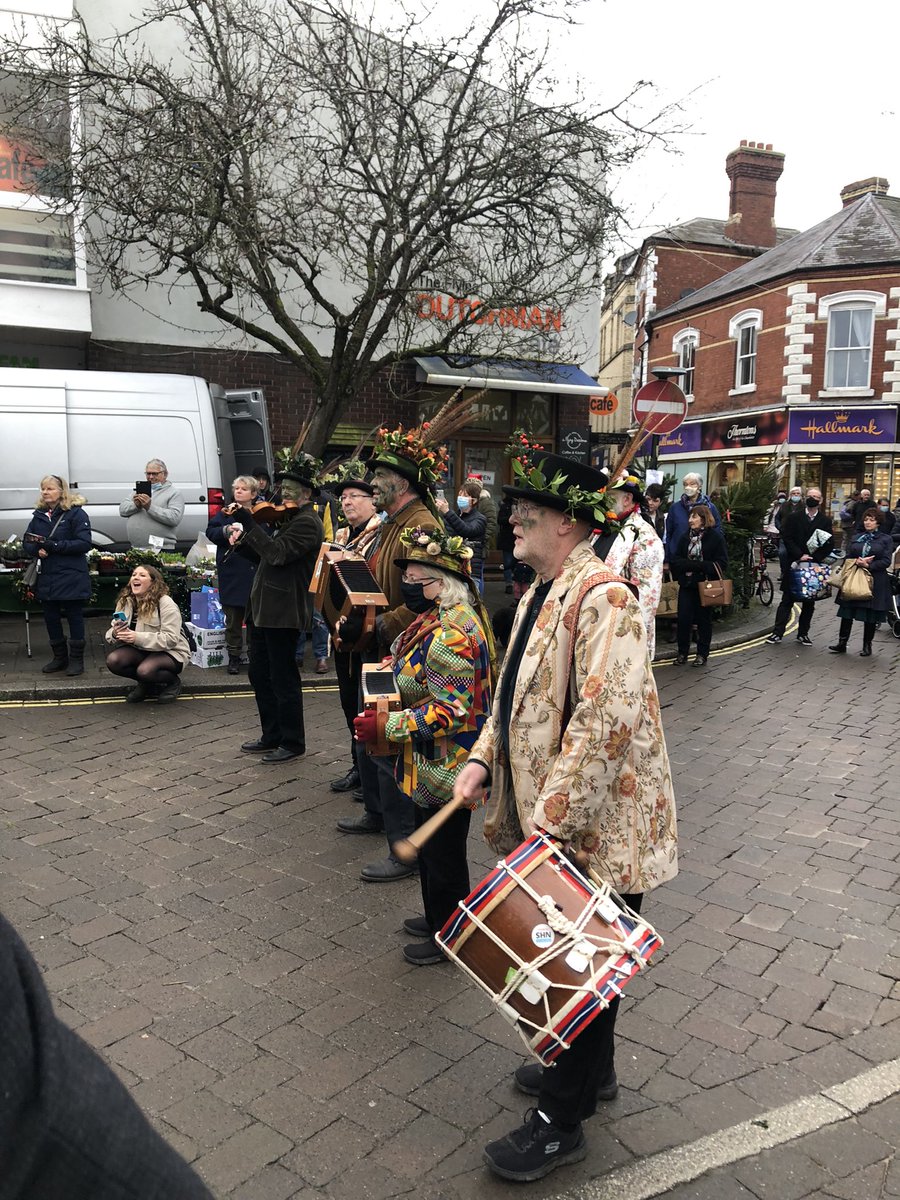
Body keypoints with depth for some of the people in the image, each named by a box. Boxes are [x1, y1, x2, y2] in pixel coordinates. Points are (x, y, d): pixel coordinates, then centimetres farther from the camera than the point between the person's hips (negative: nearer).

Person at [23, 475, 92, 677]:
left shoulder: (76, 514, -7)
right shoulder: (39, 515, 11)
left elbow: (84, 544, -15)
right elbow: (27, 542, 12)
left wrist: (55, 546, -22)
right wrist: (37, 550, -11)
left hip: (72, 578, -6)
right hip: (47, 579, 6)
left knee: (75, 617, 3)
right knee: (50, 617, 11)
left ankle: (76, 659, 14)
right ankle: (60, 657, 27)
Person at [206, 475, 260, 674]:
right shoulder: (226, 512, 8)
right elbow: (210, 531, -2)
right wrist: (227, 530, -20)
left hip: (255, 573, 0)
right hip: (232, 573, 1)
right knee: (233, 618, 7)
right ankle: (234, 656, 18)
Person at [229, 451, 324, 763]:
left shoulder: (307, 522, -13)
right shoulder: (288, 518, 18)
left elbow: (277, 554, -24)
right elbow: (266, 558, 20)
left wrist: (249, 525, -22)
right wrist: (242, 542, 4)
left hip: (283, 612, -10)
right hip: (263, 608, 10)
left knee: (283, 679, -1)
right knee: (259, 675, 15)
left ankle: (292, 743, 11)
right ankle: (271, 737, 27)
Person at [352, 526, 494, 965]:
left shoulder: (450, 633, -27)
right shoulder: (446, 617, 6)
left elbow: (450, 711, -30)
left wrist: (385, 726, -26)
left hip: (446, 767, -10)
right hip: (434, 765, 10)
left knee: (442, 852, 8)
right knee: (430, 844, 24)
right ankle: (436, 918, 43)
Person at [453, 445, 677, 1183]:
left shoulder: (602, 596, -23)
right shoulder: (541, 592, 8)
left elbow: (607, 716, -30)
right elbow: (518, 690, 15)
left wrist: (548, 818, -27)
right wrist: (484, 758, 2)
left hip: (595, 825, -9)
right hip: (549, 818, 9)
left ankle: (562, 1120, 27)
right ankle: (593, 1067, 46)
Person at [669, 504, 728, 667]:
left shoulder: (715, 537, -5)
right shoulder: (686, 537, 7)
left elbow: (721, 563, -11)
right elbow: (675, 560, 1)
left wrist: (693, 566, -17)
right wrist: (698, 565, -15)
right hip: (687, 585, 3)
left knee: (704, 620, 8)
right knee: (683, 619, -1)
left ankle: (702, 654, 18)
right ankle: (682, 652, 13)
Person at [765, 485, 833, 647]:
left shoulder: (826, 521, 5)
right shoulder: (793, 517, 2)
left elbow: (830, 544, 2)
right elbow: (787, 538, -5)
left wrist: (814, 558, -10)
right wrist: (800, 555, -15)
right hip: (794, 564, -2)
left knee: (809, 602, 7)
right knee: (787, 600, 0)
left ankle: (803, 633, 16)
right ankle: (778, 632, 1)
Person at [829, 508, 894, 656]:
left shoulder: (885, 540, 2)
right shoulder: (856, 538, 14)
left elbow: (886, 561, -6)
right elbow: (848, 557, 8)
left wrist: (869, 565, -18)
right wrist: (858, 561, -12)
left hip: (875, 582, -3)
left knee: (871, 616, 4)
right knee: (847, 613, 2)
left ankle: (867, 645, 15)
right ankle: (842, 642, 9)